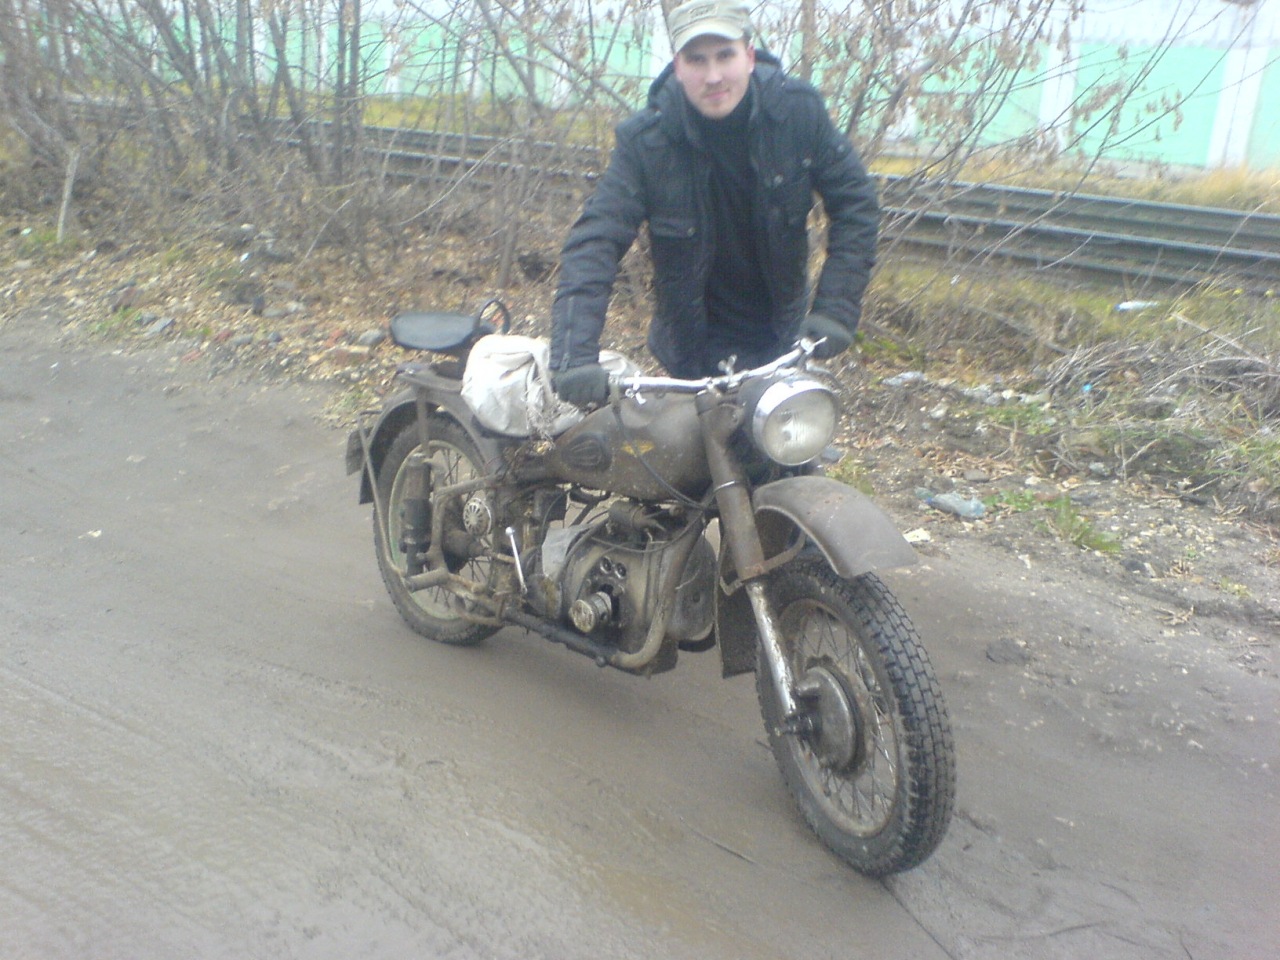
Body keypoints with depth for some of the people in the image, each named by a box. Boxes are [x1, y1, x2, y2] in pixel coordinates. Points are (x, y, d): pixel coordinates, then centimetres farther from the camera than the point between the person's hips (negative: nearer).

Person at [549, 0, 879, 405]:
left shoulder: (798, 110, -17)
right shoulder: (645, 140, -21)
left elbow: (854, 202, -9)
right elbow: (594, 241, -28)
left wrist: (836, 309, -18)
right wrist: (574, 356, -41)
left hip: (781, 335, 2)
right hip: (695, 342, -2)